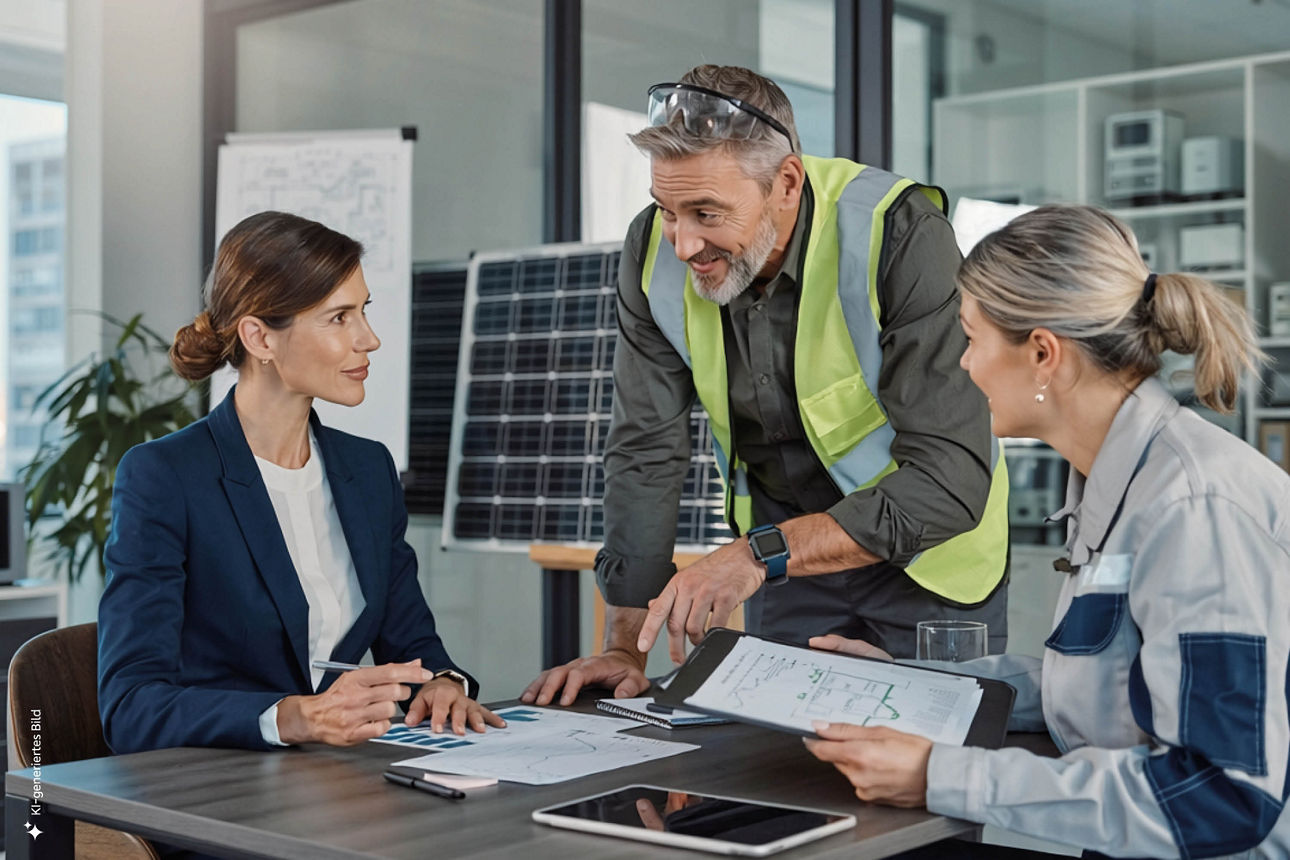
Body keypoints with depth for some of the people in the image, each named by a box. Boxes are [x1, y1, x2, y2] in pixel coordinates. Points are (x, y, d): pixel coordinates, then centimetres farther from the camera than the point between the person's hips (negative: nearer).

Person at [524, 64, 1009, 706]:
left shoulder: (901, 237, -29)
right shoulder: (655, 250, -15)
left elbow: (951, 480, -33)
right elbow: (646, 450, -10)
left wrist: (762, 556, -39)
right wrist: (625, 647, -14)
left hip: (925, 547, -3)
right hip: (785, 541, 3)